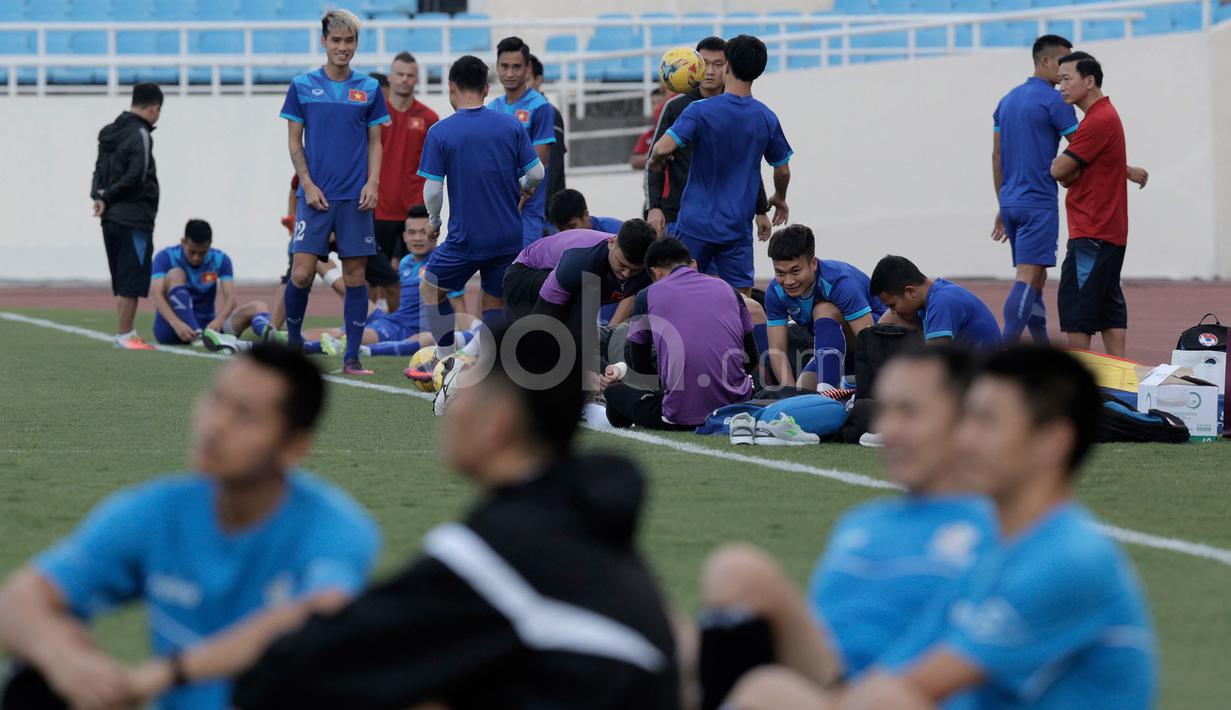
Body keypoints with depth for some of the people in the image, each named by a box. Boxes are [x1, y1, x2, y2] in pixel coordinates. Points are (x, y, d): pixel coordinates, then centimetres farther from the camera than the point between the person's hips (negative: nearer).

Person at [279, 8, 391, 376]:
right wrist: (308, 185, -6)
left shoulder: (369, 89, 7)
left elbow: (375, 143, 11)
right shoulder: (303, 86, 3)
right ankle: (293, 340, 12)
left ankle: (352, 357, 5)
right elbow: (295, 142, 6)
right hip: (315, 194, -1)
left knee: (355, 276, 0)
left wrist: (372, 183, -4)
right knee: (302, 274, -10)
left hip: (356, 197, 1)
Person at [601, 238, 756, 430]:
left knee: (614, 390, 21)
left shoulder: (647, 296, 4)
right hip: (736, 405, 3)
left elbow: (640, 364, 15)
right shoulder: (727, 289, 12)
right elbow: (751, 359, 19)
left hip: (683, 416, -3)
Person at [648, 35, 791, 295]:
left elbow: (663, 148, -22)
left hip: (696, 223, -2)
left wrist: (654, 162, 2)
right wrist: (780, 199, 32)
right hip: (738, 227, 2)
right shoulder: (767, 119, 0)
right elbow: (782, 170, 12)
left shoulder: (700, 111, -12)